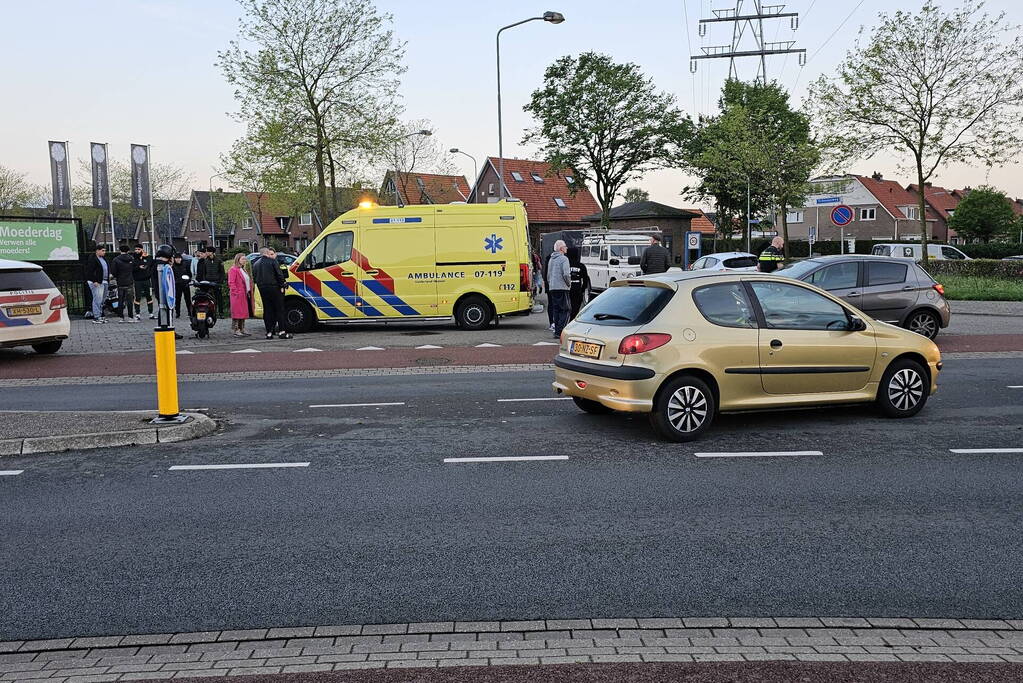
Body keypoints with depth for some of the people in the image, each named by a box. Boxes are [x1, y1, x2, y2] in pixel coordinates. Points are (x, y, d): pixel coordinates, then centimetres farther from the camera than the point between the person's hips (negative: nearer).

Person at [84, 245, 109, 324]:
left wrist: (109, 275, 17)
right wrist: (94, 281, -19)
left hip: (104, 282, 9)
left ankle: (100, 316, 20)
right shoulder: (92, 259, -12)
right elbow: (89, 271, -16)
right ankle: (96, 318, -8)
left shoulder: (103, 258, 16)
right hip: (97, 282, -9)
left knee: (102, 300, 13)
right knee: (97, 300, -10)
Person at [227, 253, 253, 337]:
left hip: (244, 295, 9)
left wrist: (249, 291, 14)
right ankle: (235, 330, -4)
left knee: (243, 312, 11)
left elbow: (248, 281, 25)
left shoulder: (243, 270, 21)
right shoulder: (233, 269, -8)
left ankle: (242, 329, 18)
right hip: (237, 295, -9)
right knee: (237, 312, -8)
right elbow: (231, 283, -14)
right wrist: (236, 292, -18)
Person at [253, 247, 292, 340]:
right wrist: (282, 285, -1)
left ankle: (269, 332, 7)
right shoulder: (272, 261, -7)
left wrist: (261, 285, 15)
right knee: (279, 309, 0)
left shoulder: (256, 264, 12)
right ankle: (281, 331, -5)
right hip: (273, 288, -6)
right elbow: (279, 274, -10)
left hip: (262, 289, 6)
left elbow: (254, 277, 14)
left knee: (267, 310, 9)